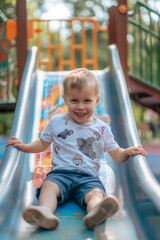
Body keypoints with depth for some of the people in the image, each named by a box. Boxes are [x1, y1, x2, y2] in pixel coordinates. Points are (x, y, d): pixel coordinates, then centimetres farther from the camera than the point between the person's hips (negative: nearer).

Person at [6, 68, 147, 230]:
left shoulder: (102, 129, 11)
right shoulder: (56, 122, 12)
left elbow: (116, 154, 17)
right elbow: (43, 143, 28)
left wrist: (127, 152, -4)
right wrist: (24, 146, 15)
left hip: (88, 177, 0)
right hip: (60, 173, 1)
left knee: (96, 194, -33)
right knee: (48, 186, -32)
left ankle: (95, 214, -64)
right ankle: (44, 213, -58)